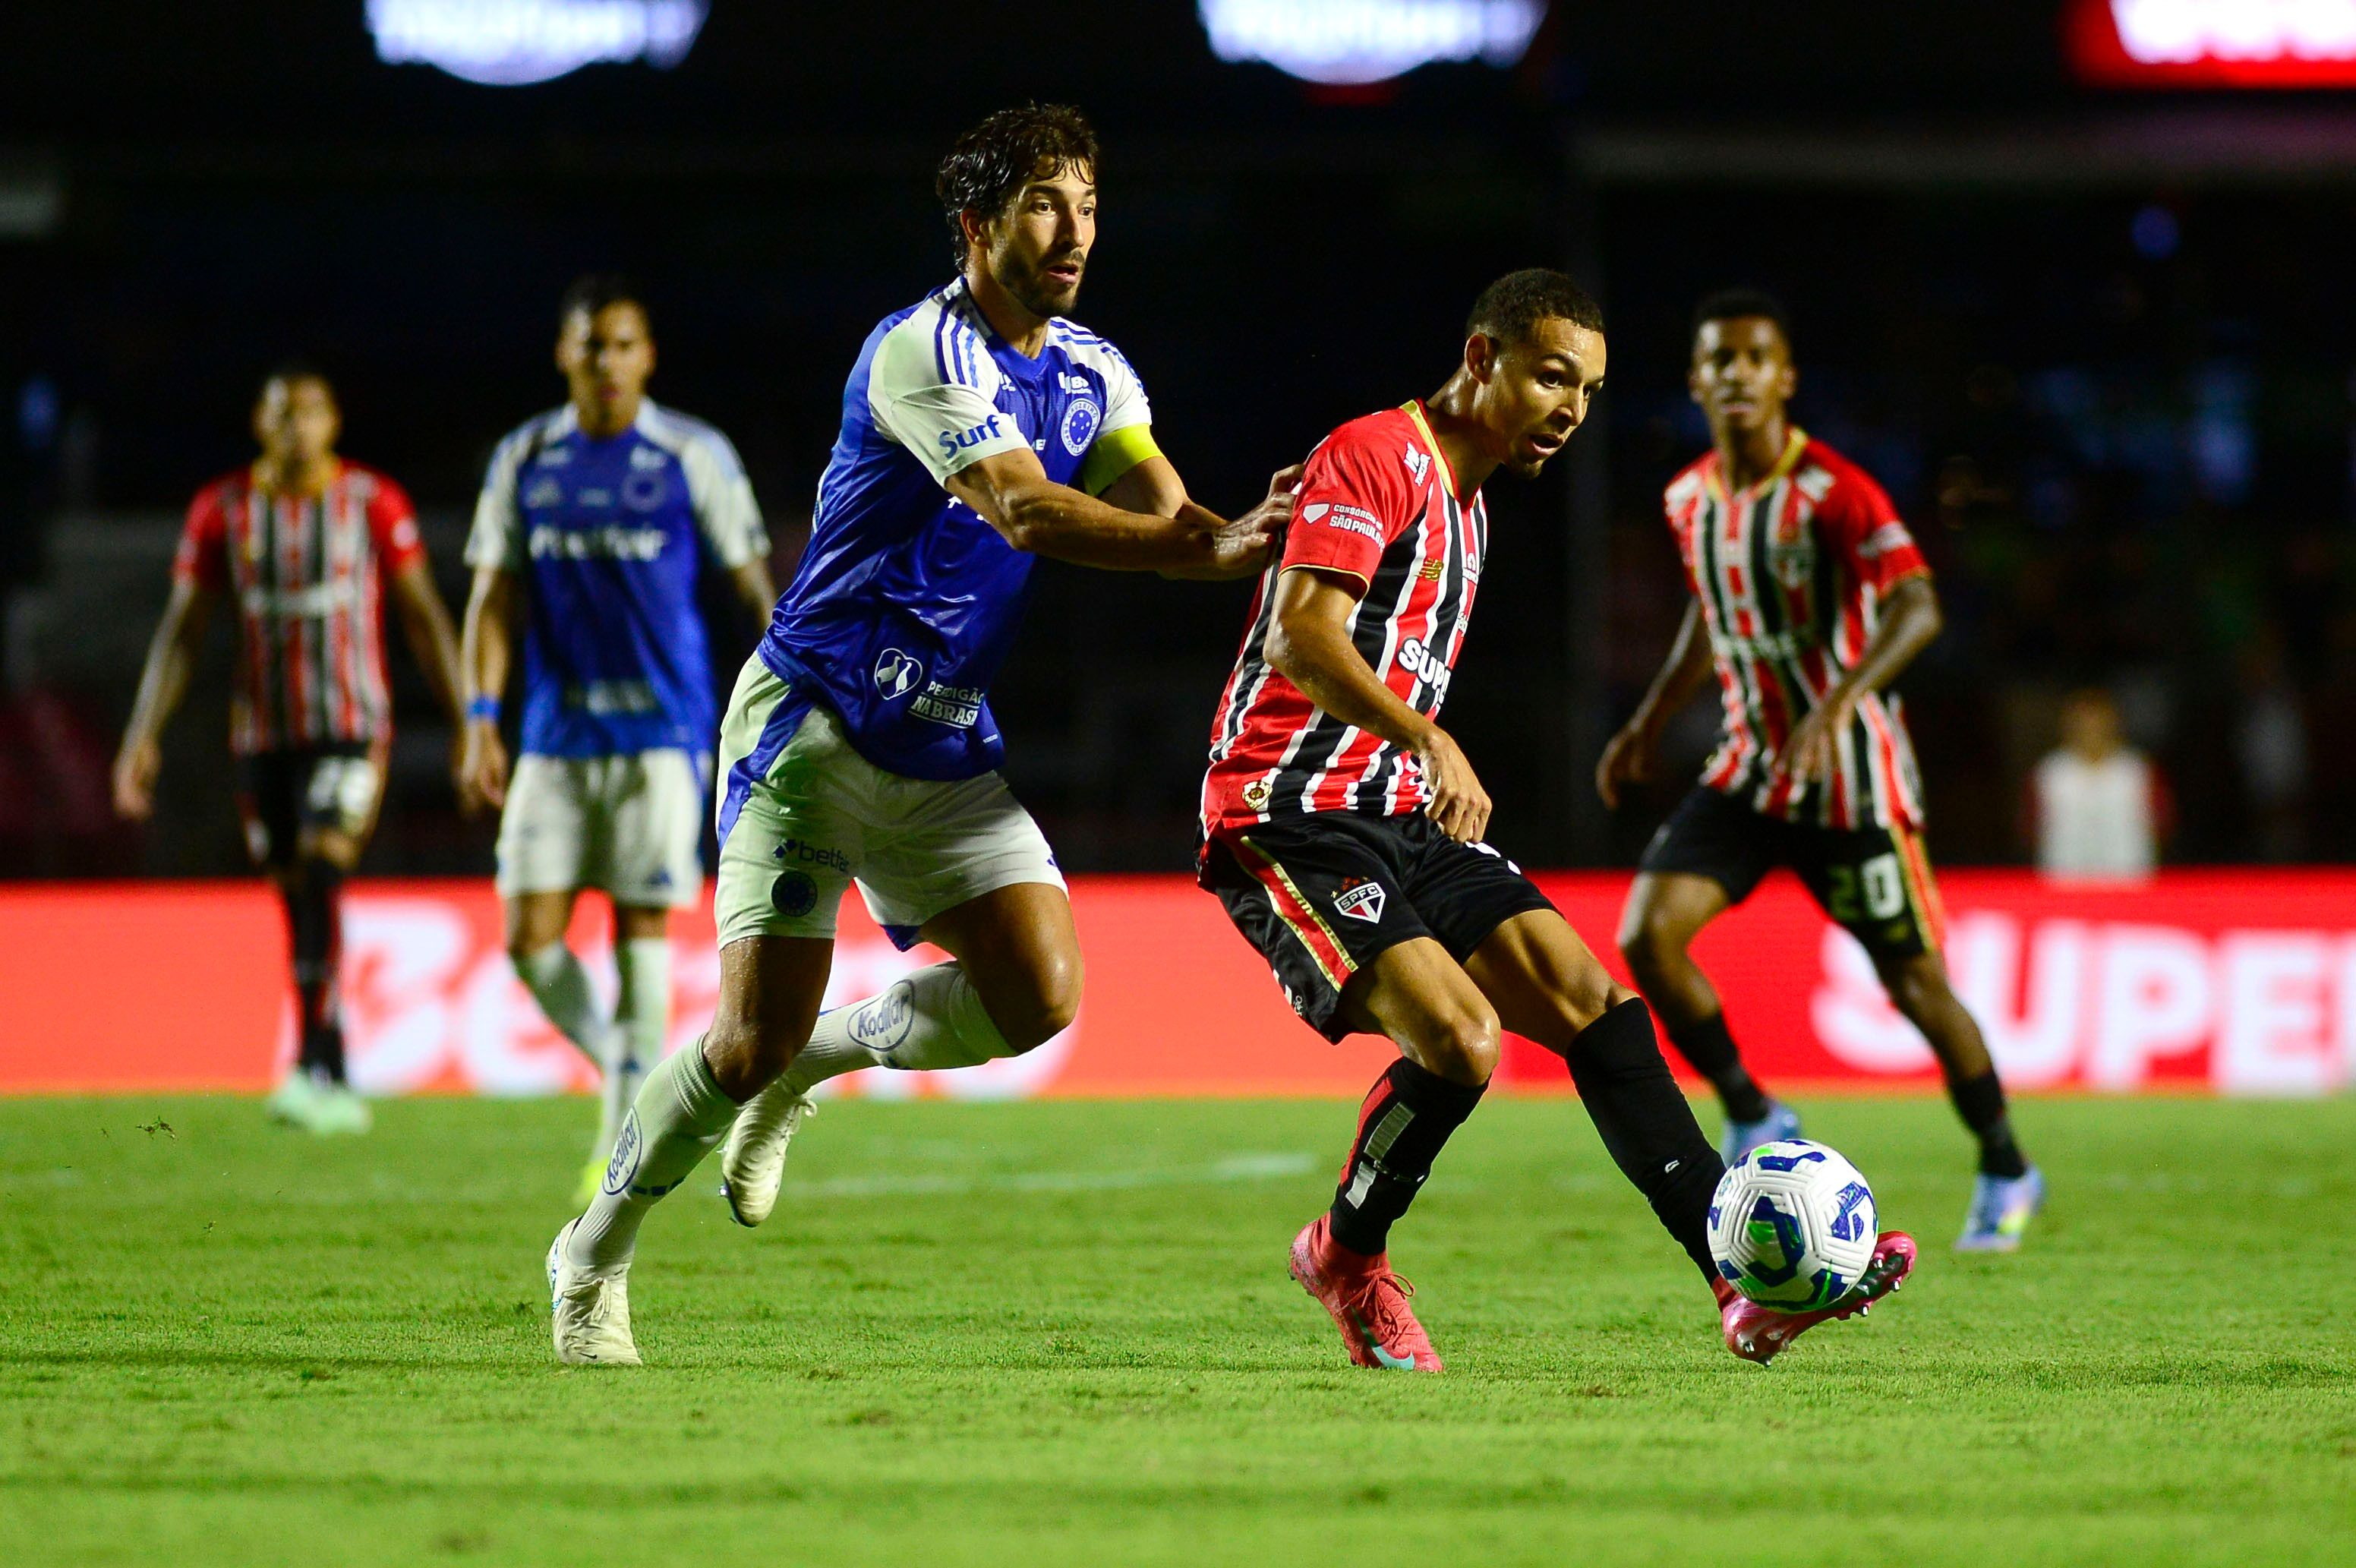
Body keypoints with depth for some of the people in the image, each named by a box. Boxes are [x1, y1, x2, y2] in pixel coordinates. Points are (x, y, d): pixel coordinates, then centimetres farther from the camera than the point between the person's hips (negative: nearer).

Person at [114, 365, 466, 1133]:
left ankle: (313, 1068, -26)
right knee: (299, 903, 6)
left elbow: (424, 616, 3)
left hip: (351, 730, -3)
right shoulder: (222, 509, 4)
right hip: (263, 737, 3)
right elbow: (182, 629, 6)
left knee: (320, 876, -21)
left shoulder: (373, 502, -1)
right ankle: (337, 1091, 15)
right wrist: (143, 735, -2)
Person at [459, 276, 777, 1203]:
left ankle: (626, 1143, 4)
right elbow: (495, 596, 7)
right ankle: (627, 1073, 21)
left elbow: (754, 579, 3)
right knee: (530, 936, -4)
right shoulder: (524, 462, 7)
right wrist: (481, 719, -3)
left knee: (642, 929, -5)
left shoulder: (694, 458, -1)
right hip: (555, 735, 3)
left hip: (662, 733, -3)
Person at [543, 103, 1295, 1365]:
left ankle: (811, 1066, 14)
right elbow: (1026, 512, -29)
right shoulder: (925, 352, -18)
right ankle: (593, 1254, 12)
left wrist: (1233, 536, -30)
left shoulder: (1092, 373, 7)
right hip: (815, 726, -7)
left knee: (1039, 996, -12)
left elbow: (1162, 513, -6)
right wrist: (1218, 552, -36)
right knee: (755, 1036, -11)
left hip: (947, 752, 7)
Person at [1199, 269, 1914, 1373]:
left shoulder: (1464, 504, 21)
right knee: (1460, 1036, -24)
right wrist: (1428, 741, -38)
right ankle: (1347, 1257, 3)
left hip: (1401, 819, 9)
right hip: (1288, 815, -9)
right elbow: (1300, 638, -25)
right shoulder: (1374, 456, -10)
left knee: (1589, 1000, -6)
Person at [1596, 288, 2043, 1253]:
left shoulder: (1834, 492, -17)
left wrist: (1839, 702, -42)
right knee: (1648, 936, -14)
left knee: (1913, 981, 0)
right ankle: (1753, 1121, 5)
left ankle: (2006, 1173, 22)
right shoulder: (1690, 500, 4)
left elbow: (1916, 610, -28)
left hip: (1850, 774, -5)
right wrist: (1649, 725, 20)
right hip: (1747, 767, 5)